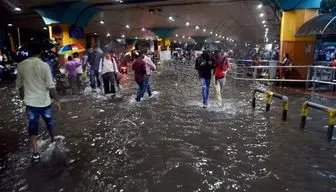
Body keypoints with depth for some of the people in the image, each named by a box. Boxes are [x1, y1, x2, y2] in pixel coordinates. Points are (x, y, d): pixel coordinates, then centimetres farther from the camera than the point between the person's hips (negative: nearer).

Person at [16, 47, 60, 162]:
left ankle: (35, 153, 7)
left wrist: (23, 98, 22)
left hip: (30, 101, 2)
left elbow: (19, 85, 7)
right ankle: (53, 140, 41)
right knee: (49, 121, 20)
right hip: (44, 101, -2)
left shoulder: (21, 65, -2)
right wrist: (56, 100, -7)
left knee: (33, 125, 8)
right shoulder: (44, 65, -15)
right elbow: (51, 86, -16)